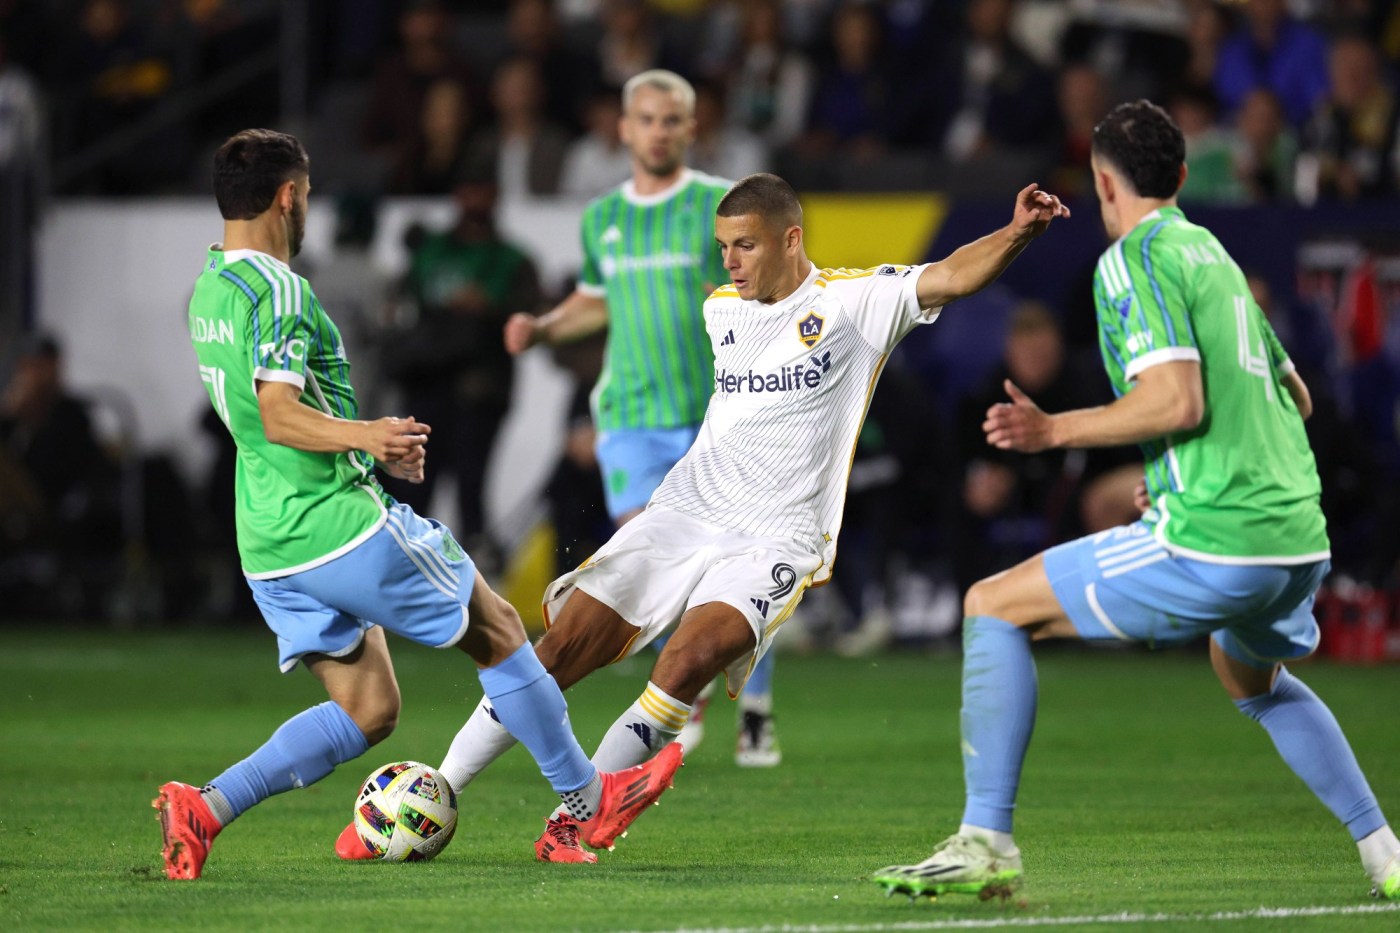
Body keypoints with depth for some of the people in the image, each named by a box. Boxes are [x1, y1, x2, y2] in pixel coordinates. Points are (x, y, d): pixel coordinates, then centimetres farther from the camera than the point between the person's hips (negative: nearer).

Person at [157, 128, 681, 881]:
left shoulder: (207, 290, 14)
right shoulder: (277, 289, -15)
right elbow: (280, 418, -26)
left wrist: (368, 447, 29)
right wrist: (362, 435, -40)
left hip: (269, 548, 9)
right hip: (343, 524, -9)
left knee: (365, 713, 10)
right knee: (498, 631, 9)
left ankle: (204, 807, -8)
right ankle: (587, 803, 19)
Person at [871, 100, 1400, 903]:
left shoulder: (1134, 258, -5)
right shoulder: (1213, 253, 21)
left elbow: (1178, 401, -18)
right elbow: (1294, 396, 28)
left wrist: (1055, 431, -11)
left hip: (1213, 544, -8)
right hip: (1302, 540, 8)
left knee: (993, 607, 2)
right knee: (1253, 679, 38)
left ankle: (986, 840, -6)